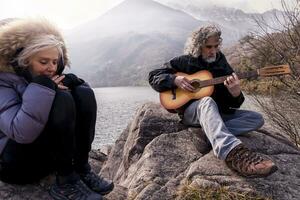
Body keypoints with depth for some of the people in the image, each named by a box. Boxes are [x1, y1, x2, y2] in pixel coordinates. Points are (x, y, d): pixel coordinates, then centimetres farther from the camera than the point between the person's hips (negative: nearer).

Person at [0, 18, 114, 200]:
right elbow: (22, 133, -31)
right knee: (61, 99, -29)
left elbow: (83, 108, 2)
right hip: (16, 162, -6)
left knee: (84, 94, -13)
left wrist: (72, 81, -15)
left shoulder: (46, 78, 4)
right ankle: (66, 183, -20)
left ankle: (82, 170, -12)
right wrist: (42, 89, -28)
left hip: (52, 152, 6)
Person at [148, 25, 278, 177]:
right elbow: (153, 76, 0)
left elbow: (233, 105, 4)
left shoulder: (222, 65, 8)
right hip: (190, 111, -4)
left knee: (257, 119, -12)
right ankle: (233, 152, -64)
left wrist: (235, 93, -21)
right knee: (207, 102, -40)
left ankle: (215, 134, -33)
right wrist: (175, 80, -18)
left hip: (218, 113, 5)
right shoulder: (184, 62, 1)